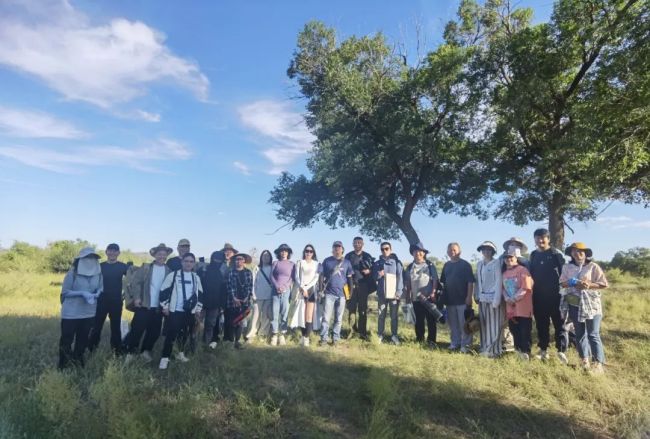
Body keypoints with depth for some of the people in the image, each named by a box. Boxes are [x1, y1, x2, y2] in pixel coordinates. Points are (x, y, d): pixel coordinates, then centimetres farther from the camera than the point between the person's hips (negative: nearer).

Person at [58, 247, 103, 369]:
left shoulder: (98, 273, 1)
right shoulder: (72, 273, -11)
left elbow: (100, 288, 13)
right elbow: (64, 292, -8)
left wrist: (97, 293, -9)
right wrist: (82, 293, -21)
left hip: (89, 312, 4)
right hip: (71, 313, -4)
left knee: (83, 339, 14)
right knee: (67, 339, 3)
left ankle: (78, 363, 31)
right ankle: (62, 366, 20)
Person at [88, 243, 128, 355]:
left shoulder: (123, 266, 0)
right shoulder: (100, 266, 2)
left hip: (116, 302, 0)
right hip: (101, 301, 0)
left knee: (116, 327, 9)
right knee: (97, 326, 4)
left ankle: (117, 351, 18)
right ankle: (91, 350, 18)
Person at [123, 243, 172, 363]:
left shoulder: (169, 271, 5)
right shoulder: (146, 268, 1)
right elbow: (136, 282, -3)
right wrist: (136, 297, -13)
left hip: (159, 307, 2)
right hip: (144, 305, -2)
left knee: (155, 331, 8)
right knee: (137, 329, 1)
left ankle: (145, 351, 27)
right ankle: (130, 352, 20)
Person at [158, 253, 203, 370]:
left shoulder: (196, 278, 9)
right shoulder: (173, 275, -4)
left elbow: (200, 294, 17)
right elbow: (164, 291, -3)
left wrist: (198, 308, 13)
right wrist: (165, 306, -5)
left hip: (190, 311, 4)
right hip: (175, 310, -4)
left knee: (184, 333, 13)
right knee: (171, 334, -6)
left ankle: (180, 353, 31)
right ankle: (165, 358, 2)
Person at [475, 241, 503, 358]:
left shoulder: (496, 263, -6)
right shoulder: (479, 264, 11)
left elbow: (498, 281, -11)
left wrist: (496, 299, -16)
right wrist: (476, 295, 8)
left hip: (493, 297, -6)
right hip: (483, 298, 6)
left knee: (494, 325, 0)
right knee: (484, 324, 10)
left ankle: (494, 350, 6)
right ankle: (485, 348, 19)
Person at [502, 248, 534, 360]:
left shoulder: (523, 270, -8)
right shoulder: (504, 273, 13)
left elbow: (525, 288, -15)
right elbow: (503, 288, 14)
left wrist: (514, 299, -12)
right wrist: (507, 299, -5)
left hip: (523, 306, -6)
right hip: (510, 307, 6)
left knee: (525, 330, 0)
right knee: (514, 330, 11)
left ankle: (526, 351, 11)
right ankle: (518, 350, 24)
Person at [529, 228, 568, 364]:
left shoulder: (556, 254, -4)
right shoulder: (533, 255, 10)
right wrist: (532, 290, 12)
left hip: (554, 295, -4)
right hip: (538, 296, 5)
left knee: (559, 323, 0)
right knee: (541, 324, 10)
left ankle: (561, 350, 5)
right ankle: (543, 350, 19)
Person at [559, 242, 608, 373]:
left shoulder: (593, 266, -2)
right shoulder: (567, 267, 6)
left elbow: (604, 284, -5)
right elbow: (562, 283, -3)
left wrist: (589, 285, -19)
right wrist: (575, 284, -20)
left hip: (591, 304, -3)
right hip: (574, 304, 3)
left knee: (593, 334, -4)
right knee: (580, 334, 10)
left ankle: (598, 363, 2)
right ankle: (584, 360, 21)